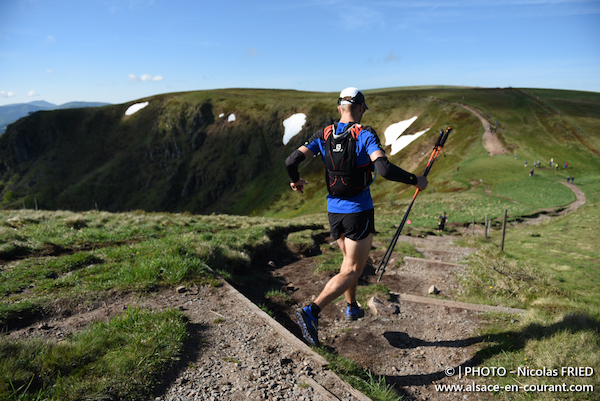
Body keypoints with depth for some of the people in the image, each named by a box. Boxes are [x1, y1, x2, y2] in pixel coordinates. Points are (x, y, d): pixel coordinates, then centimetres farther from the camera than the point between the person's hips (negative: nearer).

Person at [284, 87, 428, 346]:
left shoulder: (324, 135, 0)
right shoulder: (365, 135, -12)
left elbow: (292, 161, -7)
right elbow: (384, 169, -26)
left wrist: (295, 181, 14)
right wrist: (415, 181, -12)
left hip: (334, 211, 6)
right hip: (359, 212, -5)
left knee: (350, 261, 26)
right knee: (351, 271, 0)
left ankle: (352, 308, 38)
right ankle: (312, 312, -15)